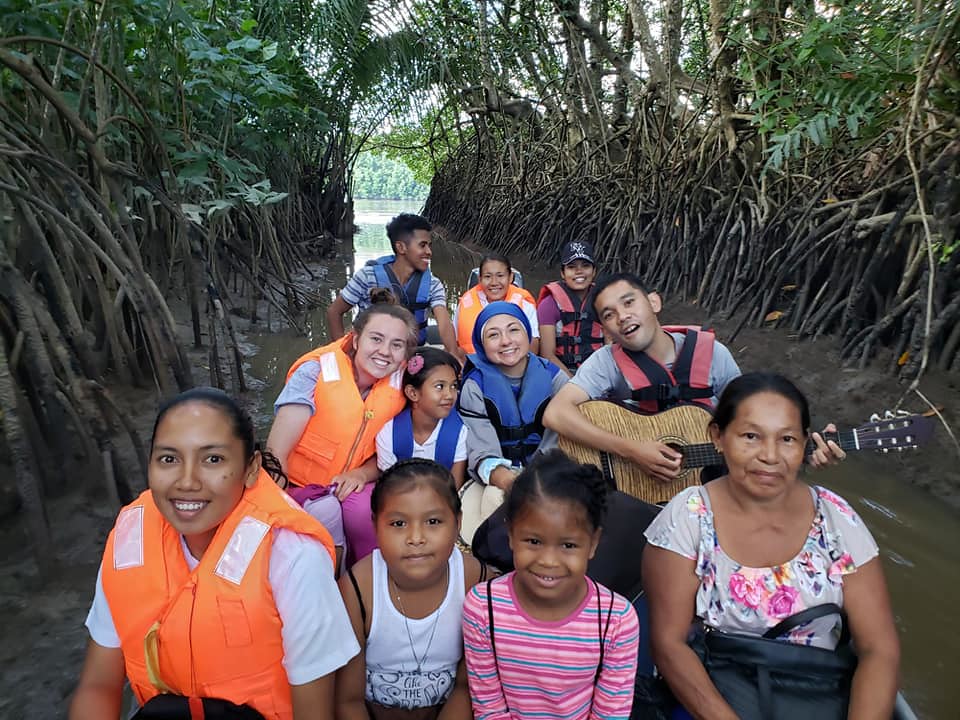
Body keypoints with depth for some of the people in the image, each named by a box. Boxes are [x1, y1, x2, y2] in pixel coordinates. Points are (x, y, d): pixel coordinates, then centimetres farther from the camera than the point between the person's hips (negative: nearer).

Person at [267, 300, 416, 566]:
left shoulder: (399, 385, -6)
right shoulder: (316, 372, -16)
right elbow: (276, 454, -19)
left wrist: (363, 474, -16)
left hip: (351, 487, 2)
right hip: (300, 486, -2)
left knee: (366, 509, -30)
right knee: (325, 512, -32)